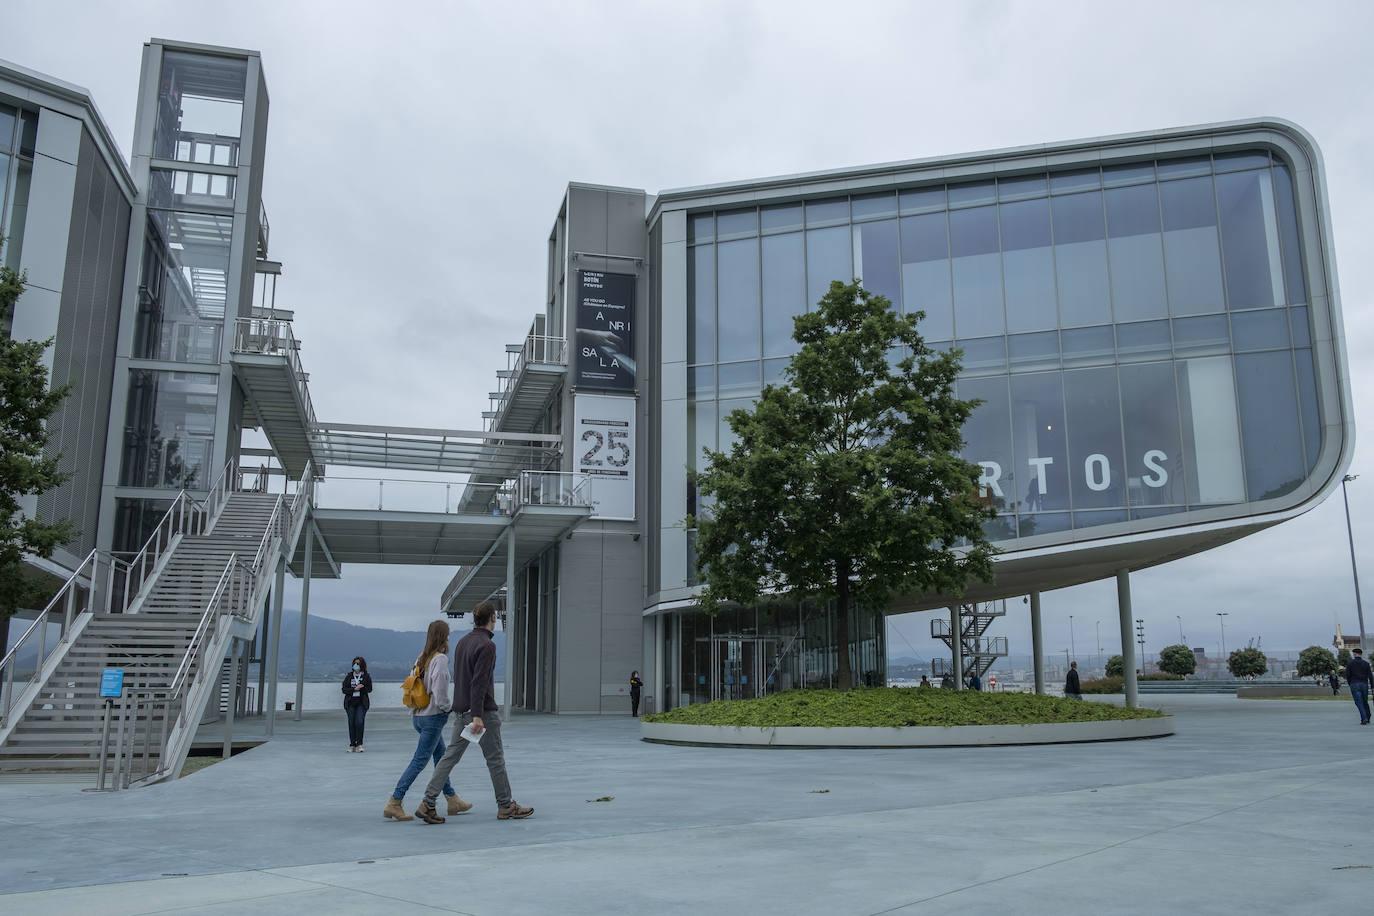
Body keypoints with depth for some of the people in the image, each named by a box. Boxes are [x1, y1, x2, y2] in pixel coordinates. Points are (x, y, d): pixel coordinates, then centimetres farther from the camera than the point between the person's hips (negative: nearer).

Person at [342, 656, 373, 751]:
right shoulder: (349, 676, 9)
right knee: (351, 723, 1)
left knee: (359, 722, -15)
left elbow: (369, 689, 0)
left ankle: (359, 744, -3)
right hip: (350, 703, 2)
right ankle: (352, 745, 11)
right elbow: (344, 690, 2)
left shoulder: (366, 676, 4)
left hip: (361, 703, -2)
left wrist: (359, 688, -15)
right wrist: (354, 689, -12)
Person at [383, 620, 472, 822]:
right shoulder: (440, 658, -16)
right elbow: (439, 692, -23)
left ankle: (452, 799, 25)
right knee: (419, 760, -4)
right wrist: (450, 707, -5)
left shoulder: (421, 658, 8)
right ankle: (394, 803, -4)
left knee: (441, 757, 17)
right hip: (433, 716, -9)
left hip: (418, 715, 9)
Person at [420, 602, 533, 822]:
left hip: (462, 711, 8)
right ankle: (505, 807, 13)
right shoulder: (486, 645, -16)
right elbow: (479, 682, -23)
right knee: (495, 759, 3)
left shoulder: (462, 642, 12)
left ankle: (428, 803, -1)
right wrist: (477, 715, -25)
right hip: (483, 712, -8)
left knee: (450, 756, 6)